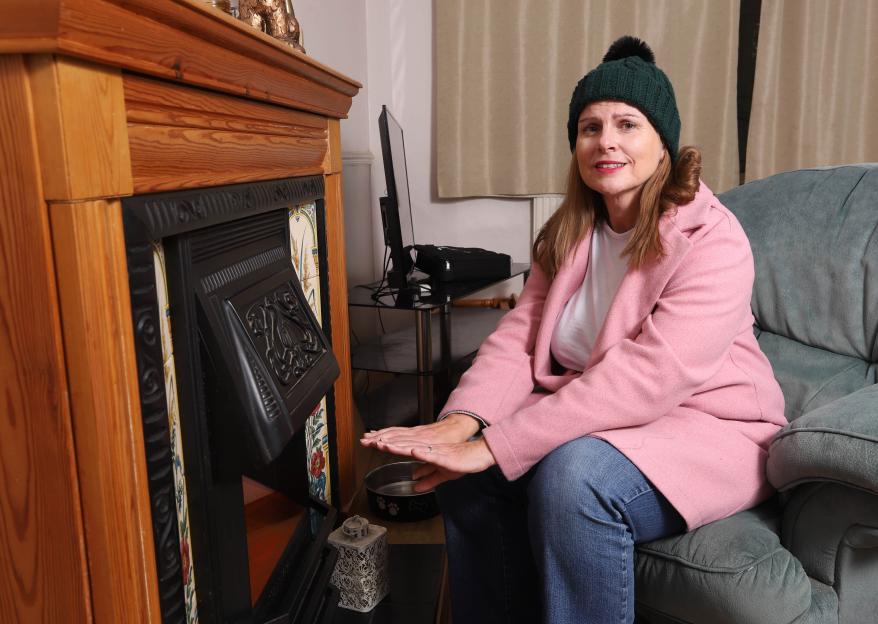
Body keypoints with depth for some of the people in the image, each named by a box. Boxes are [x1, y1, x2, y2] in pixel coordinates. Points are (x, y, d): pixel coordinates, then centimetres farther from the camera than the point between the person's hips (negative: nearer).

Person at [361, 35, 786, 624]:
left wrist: (494, 447, -36)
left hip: (706, 426, -5)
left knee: (572, 475, -33)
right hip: (593, 415, 6)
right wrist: (461, 421, -27)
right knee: (466, 471, -15)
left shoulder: (713, 241, -19)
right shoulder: (570, 232, 2)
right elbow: (520, 337, -7)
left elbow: (645, 377, -31)